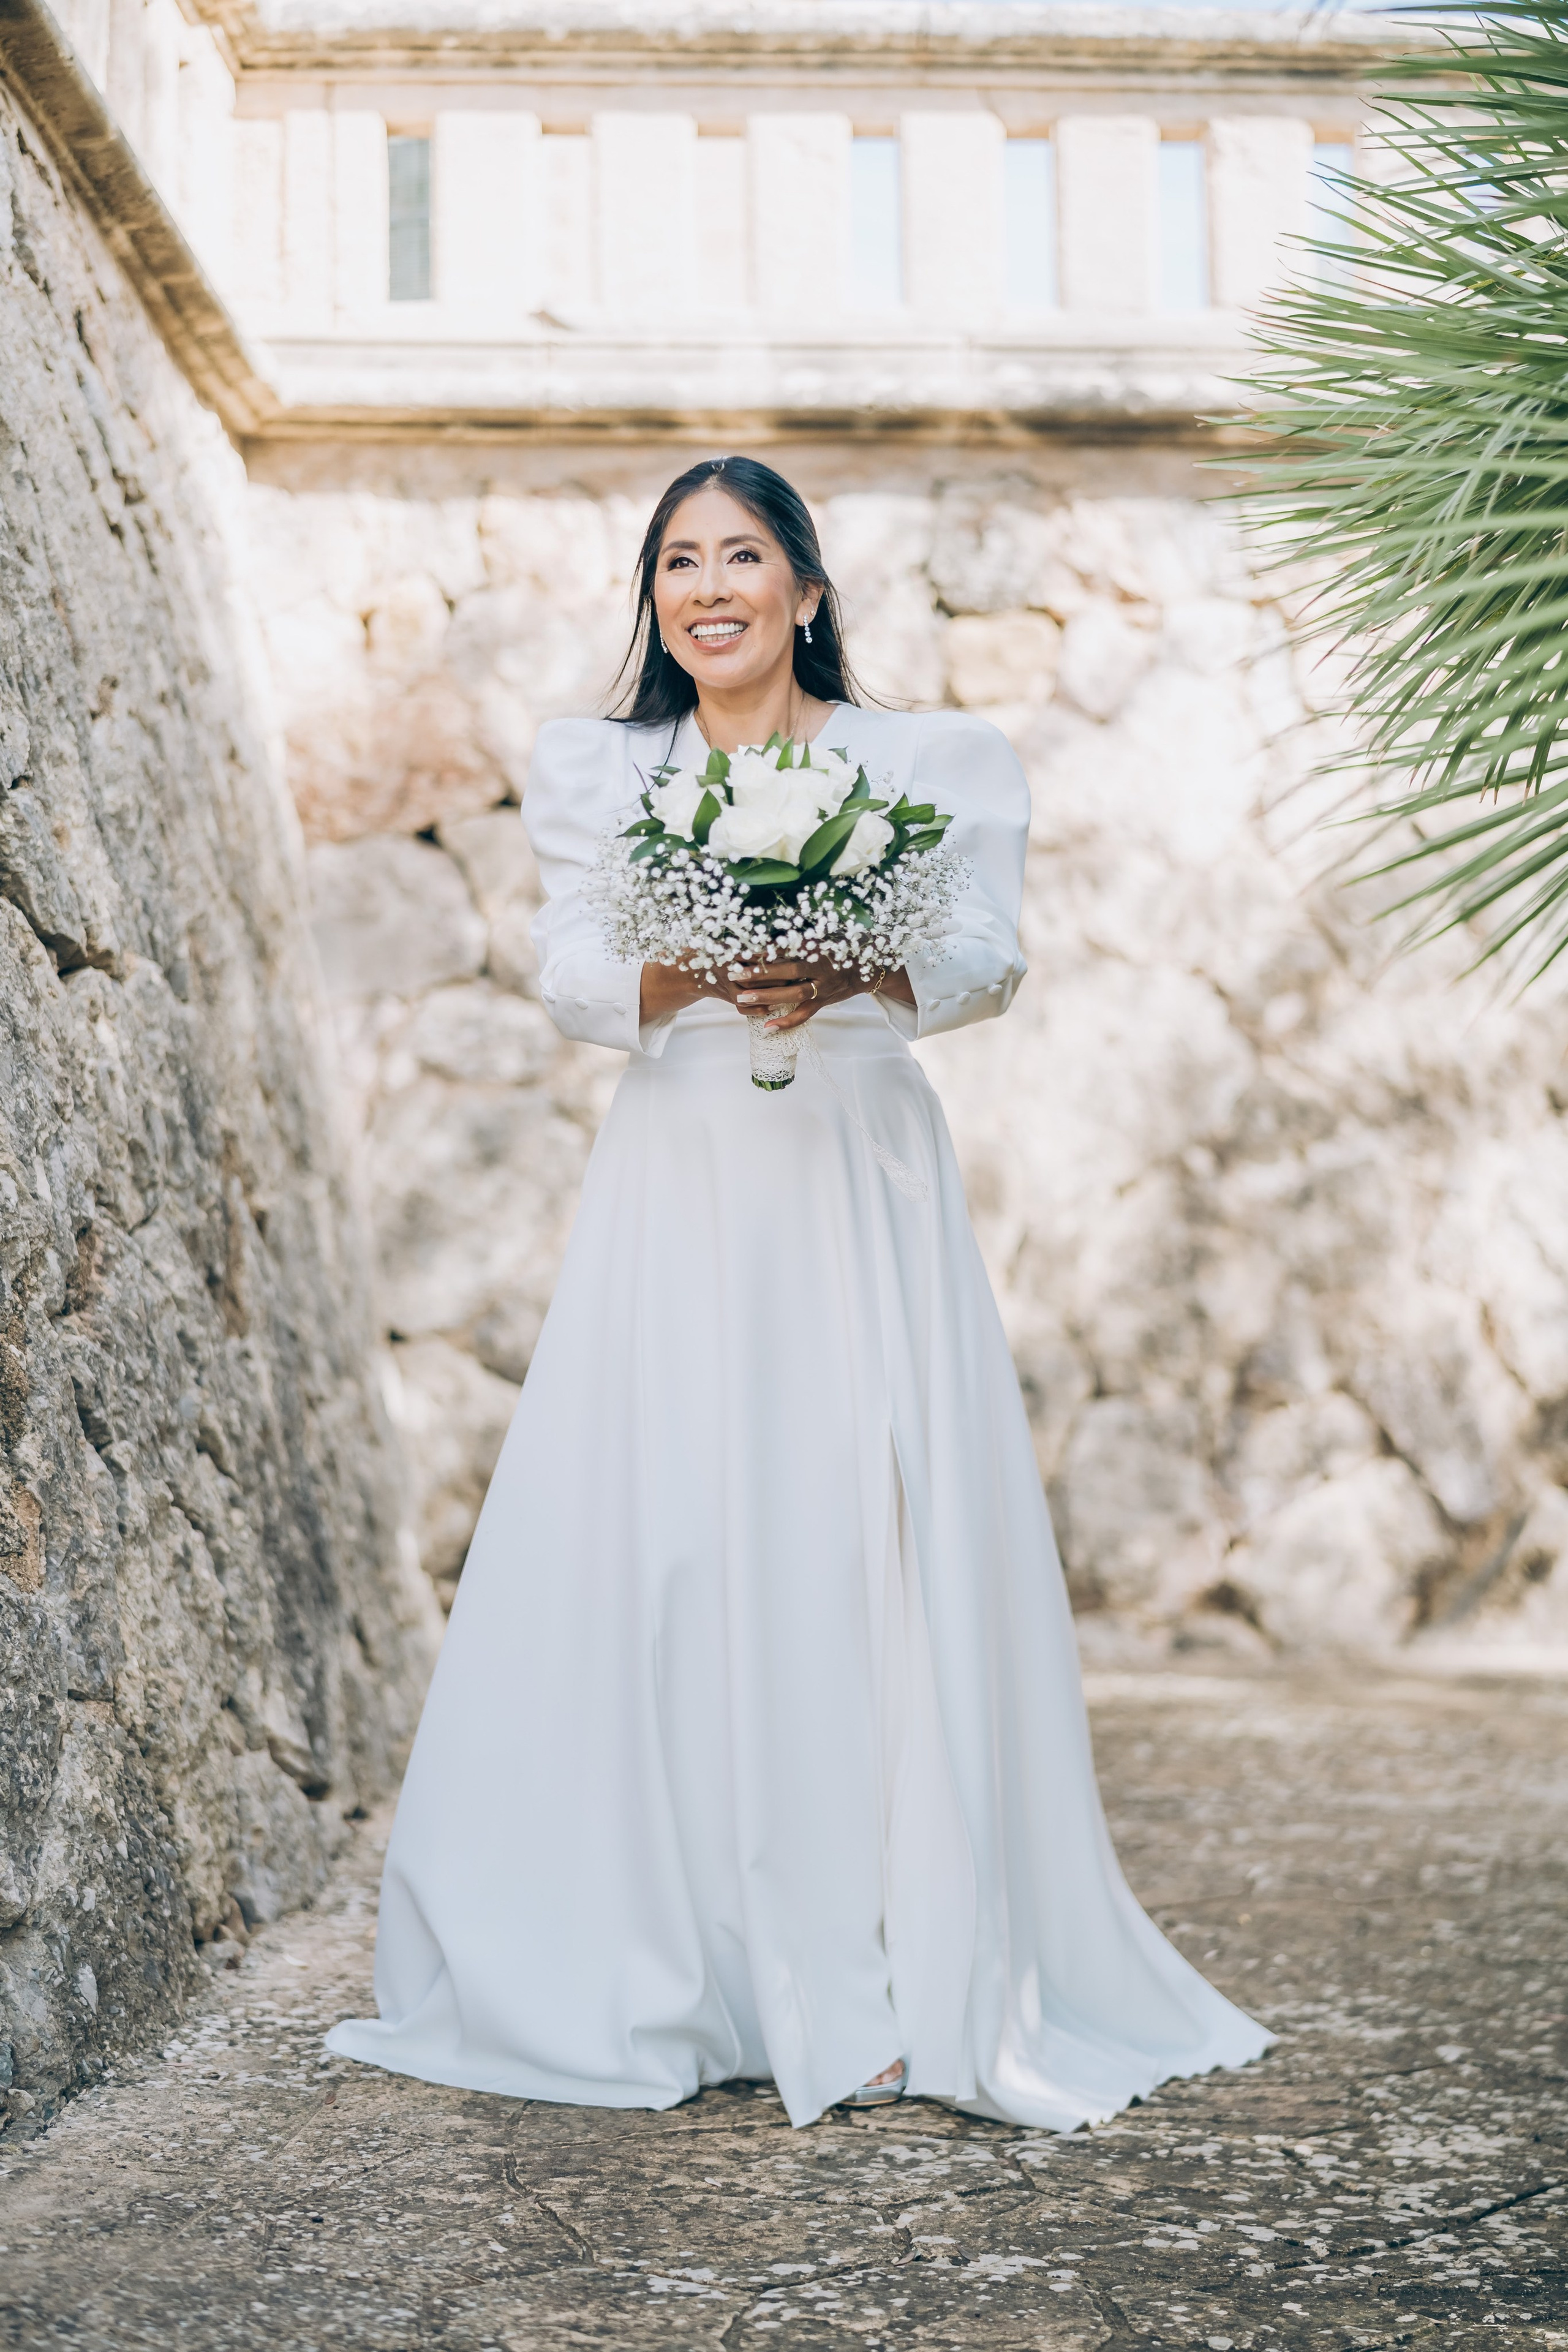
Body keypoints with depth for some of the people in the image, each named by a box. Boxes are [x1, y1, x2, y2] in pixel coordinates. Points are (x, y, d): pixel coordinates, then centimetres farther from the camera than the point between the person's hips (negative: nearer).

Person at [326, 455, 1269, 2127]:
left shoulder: (931, 763, 10)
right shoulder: (596, 773, 14)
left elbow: (986, 961, -5)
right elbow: (571, 978, 0)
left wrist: (851, 973, -26)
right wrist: (693, 975, -22)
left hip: (862, 1191, -1)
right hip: (675, 1193, 1)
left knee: (884, 1559, -7)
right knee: (663, 1561, -4)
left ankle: (919, 1986, -1)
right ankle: (675, 1977, 6)